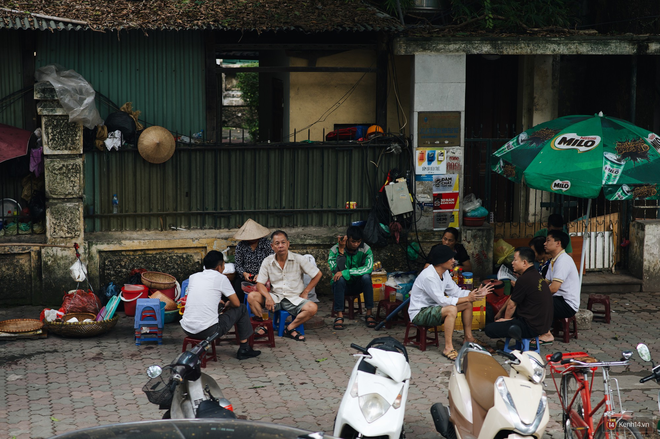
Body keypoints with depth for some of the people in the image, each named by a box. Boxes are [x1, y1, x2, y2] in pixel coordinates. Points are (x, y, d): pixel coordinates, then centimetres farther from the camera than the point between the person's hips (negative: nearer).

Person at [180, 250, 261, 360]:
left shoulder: (193, 277, 12)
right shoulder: (220, 278, -3)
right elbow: (236, 303, 3)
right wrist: (227, 305, 25)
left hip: (187, 330, 6)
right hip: (208, 332, -6)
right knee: (241, 309, 14)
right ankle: (244, 349, 22)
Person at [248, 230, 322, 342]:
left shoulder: (299, 259, -4)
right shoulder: (267, 262, 1)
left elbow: (317, 274, 3)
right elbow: (260, 284, 0)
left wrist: (305, 292, 0)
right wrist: (268, 297, -20)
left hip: (294, 298, -1)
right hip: (275, 297, 1)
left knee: (312, 308, -30)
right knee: (252, 297, -24)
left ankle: (290, 328, -11)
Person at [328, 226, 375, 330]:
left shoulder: (365, 249, -12)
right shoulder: (335, 250, -14)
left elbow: (369, 268, -29)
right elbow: (335, 270, -28)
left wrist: (345, 272, -36)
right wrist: (341, 250, -34)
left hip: (357, 285, 1)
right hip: (341, 286, -1)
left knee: (366, 277, -30)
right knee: (339, 278, -33)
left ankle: (369, 314, -24)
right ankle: (339, 315, -32)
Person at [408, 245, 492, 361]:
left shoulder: (445, 273, 3)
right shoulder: (428, 276, -28)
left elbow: (456, 291, 7)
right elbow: (442, 301, -29)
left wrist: (475, 294, -8)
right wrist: (467, 298, -24)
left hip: (433, 307, 10)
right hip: (419, 313, -10)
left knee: (468, 304, 6)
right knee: (451, 309, -35)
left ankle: (468, 338, 15)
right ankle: (448, 348, -30)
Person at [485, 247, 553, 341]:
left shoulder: (524, 280, -21)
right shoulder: (535, 274, 10)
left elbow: (511, 305, -9)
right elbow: (512, 297, 22)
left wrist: (506, 319, 9)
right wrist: (501, 312, 30)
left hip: (533, 328, -10)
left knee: (489, 329, -14)